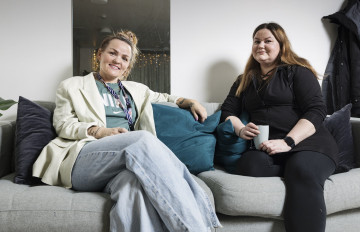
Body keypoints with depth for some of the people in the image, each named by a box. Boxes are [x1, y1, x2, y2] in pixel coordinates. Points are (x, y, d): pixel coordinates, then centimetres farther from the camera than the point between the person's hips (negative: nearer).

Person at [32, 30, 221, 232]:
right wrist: (100, 131, -11)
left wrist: (190, 102, 24)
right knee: (144, 138, -35)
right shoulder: (73, 86, 19)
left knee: (134, 183, -40)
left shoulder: (135, 90, 31)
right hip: (82, 160, -3)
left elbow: (162, 97, 44)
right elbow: (63, 125, 8)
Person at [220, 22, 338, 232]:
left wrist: (287, 142, -17)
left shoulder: (297, 72, 10)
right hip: (265, 147, 3)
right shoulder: (245, 81, 24)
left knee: (303, 172, -36)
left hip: (308, 141, -2)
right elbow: (228, 111, 17)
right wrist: (240, 129, -7)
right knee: (250, 165, -33)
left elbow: (316, 111, -2)